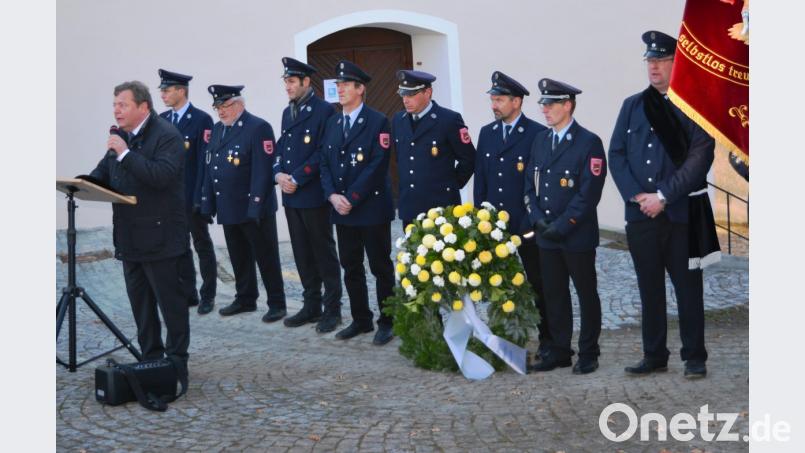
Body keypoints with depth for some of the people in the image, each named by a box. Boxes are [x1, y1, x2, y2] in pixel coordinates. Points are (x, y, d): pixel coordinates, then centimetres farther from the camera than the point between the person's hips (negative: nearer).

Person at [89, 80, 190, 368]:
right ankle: (150, 357, 23)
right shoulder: (120, 137, 12)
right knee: (139, 301, 13)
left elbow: (162, 175, -27)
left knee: (171, 300, 0)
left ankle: (177, 360, 9)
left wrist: (125, 153, -26)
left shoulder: (167, 136, -13)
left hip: (159, 235, -8)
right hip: (129, 237, 8)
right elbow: (103, 173, 17)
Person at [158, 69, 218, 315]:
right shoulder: (162, 120, 8)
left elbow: (205, 161, -13)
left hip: (192, 196, -6)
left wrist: (200, 197, -17)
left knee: (203, 245, 5)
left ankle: (208, 296, 13)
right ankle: (188, 293, 20)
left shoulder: (201, 119, -9)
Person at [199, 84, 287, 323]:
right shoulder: (217, 129, 13)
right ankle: (245, 299, 28)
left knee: (266, 257, 2)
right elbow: (209, 167, 15)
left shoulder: (258, 128, -12)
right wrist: (208, 203, 8)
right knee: (238, 257, 16)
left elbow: (262, 170, -18)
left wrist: (255, 207, -22)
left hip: (254, 208, -7)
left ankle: (277, 303, 10)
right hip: (228, 208, 7)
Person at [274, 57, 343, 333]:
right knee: (302, 254, 11)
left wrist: (296, 179, -16)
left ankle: (332, 309, 8)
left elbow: (323, 153, -15)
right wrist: (278, 174, -2)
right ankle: (311, 306, 20)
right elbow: (280, 148, 16)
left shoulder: (324, 111, -9)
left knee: (324, 253, 1)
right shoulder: (287, 112, 16)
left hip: (314, 195, -7)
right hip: (290, 196, 7)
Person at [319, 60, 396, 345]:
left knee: (381, 267, 2)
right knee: (351, 268, 11)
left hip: (372, 208, -6)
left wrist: (351, 198, -17)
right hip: (341, 209, 6)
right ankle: (361, 320, 22)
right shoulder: (332, 123, 13)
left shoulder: (377, 122, -8)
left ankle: (387, 322, 11)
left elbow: (377, 166, -15)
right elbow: (325, 163, 10)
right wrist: (332, 196, -6)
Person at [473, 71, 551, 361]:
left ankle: (547, 339, 15)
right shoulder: (487, 133, 10)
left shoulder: (537, 134, -9)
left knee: (538, 284, 5)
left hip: (528, 226, -5)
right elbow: (480, 179, 13)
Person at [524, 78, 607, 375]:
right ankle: (559, 351, 20)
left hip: (577, 236, -6)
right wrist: (538, 220, -3)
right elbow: (530, 184, 12)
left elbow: (589, 193, -14)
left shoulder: (589, 142, -9)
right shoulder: (540, 140, 11)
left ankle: (588, 354, 15)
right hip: (546, 236, 6)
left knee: (587, 295, 6)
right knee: (554, 295, 11)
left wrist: (561, 226, -16)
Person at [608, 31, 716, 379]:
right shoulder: (632, 106, 13)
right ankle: (654, 357, 17)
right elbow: (616, 155, 9)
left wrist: (663, 196, -14)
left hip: (682, 213, -4)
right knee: (650, 289, 9)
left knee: (688, 288, 3)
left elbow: (699, 158, -10)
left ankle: (694, 357, 13)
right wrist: (636, 195, -5)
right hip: (640, 214, 4)